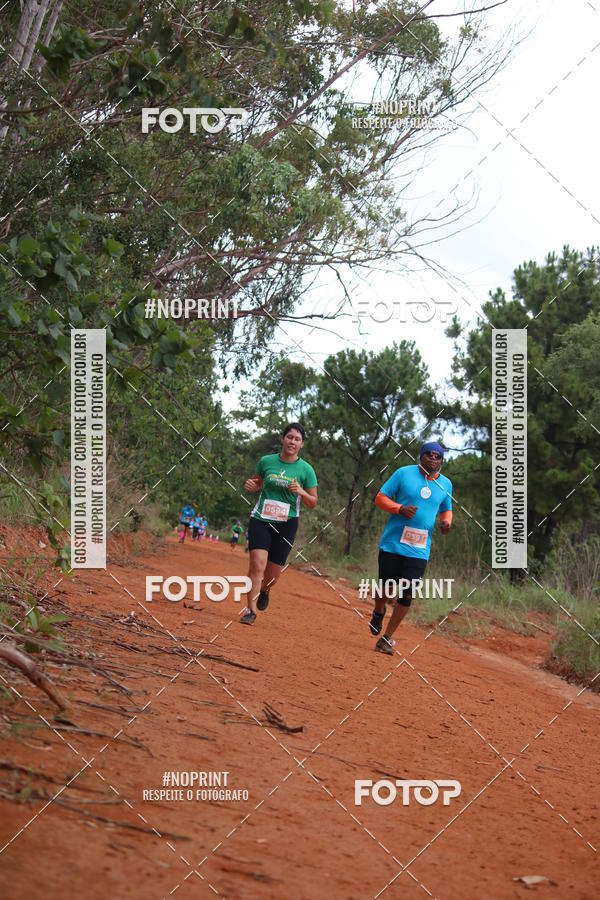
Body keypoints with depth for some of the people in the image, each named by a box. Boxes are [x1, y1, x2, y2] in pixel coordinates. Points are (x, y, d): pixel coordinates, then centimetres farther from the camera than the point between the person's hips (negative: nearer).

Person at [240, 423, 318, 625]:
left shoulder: (306, 470, -1)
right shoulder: (266, 461, 2)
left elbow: (313, 503, 3)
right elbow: (257, 484, 19)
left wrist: (301, 492, -17)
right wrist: (251, 486, -5)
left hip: (286, 525, 1)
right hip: (260, 520, 0)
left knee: (273, 575, 7)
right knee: (257, 564, -19)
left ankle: (264, 590, 42)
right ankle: (250, 610, -14)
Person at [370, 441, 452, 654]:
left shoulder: (445, 484, 9)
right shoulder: (404, 473, -2)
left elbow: (446, 510, 23)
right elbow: (380, 498, -1)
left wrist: (446, 521, 0)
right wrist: (400, 509, -18)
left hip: (419, 549, 2)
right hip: (392, 543, -2)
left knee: (407, 595, -5)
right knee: (386, 587, 6)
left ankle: (386, 638, 6)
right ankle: (378, 614, 41)